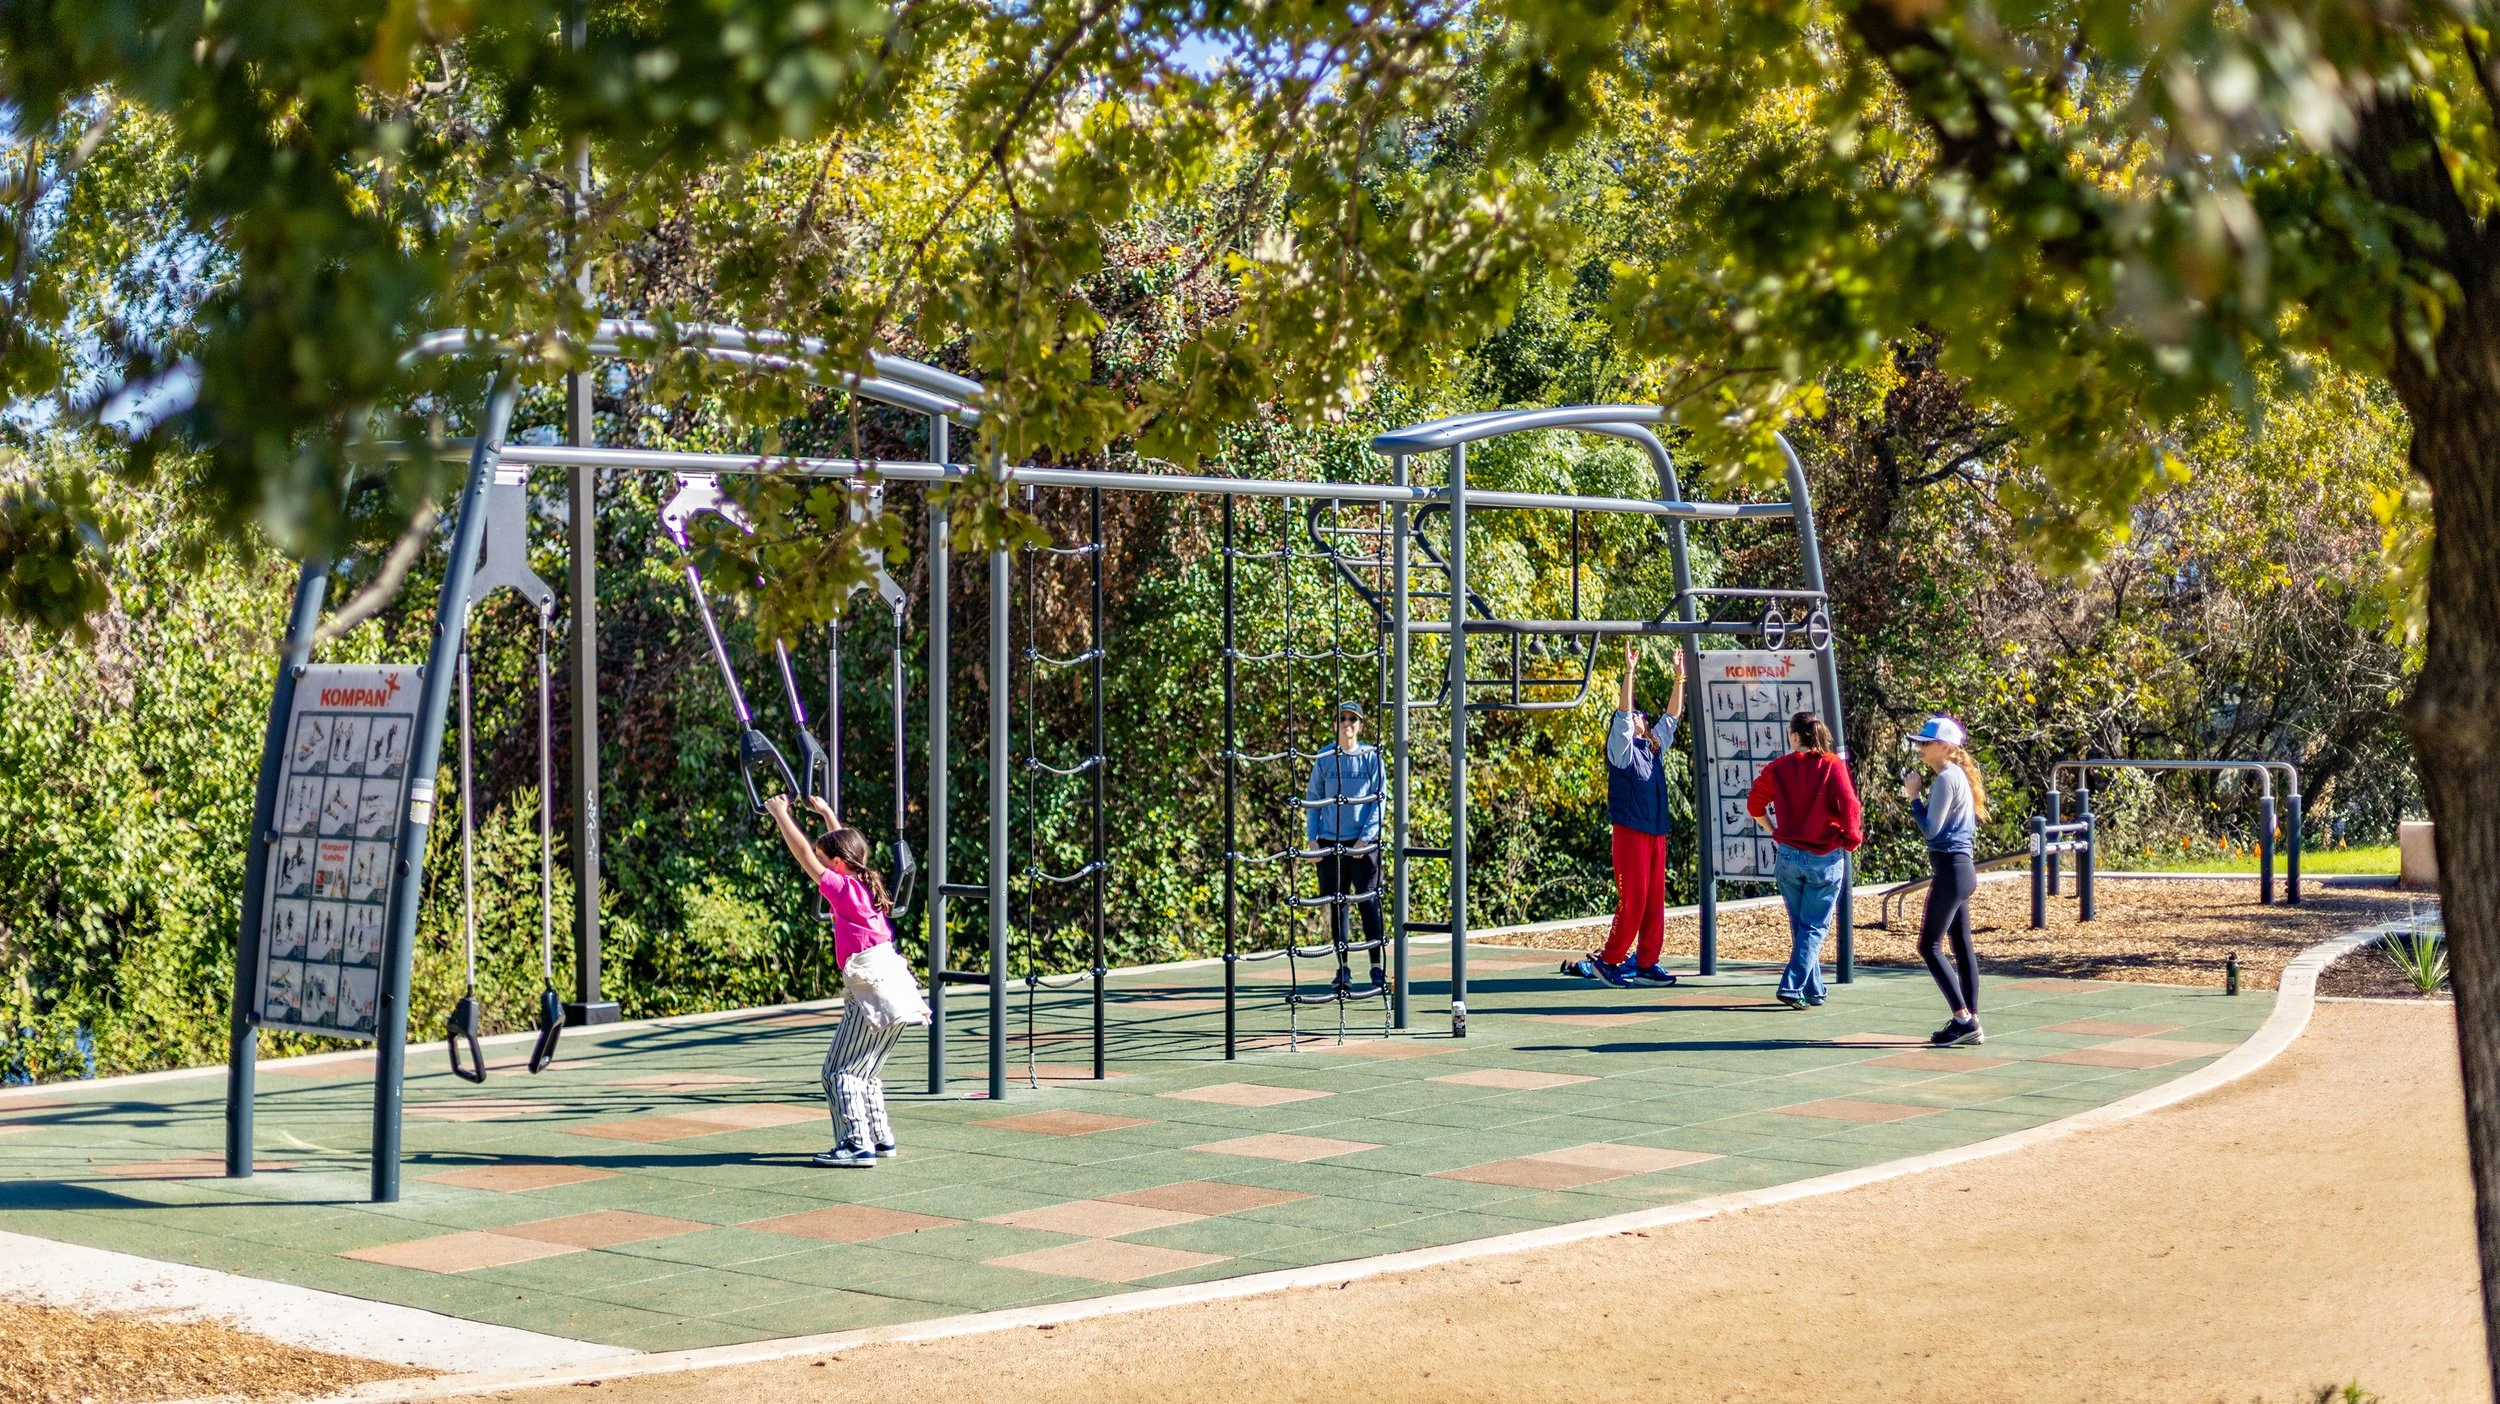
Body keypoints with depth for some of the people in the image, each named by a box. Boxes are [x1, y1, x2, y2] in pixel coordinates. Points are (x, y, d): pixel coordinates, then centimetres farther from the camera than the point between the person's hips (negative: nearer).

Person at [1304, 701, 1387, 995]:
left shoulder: (1371, 756, 1)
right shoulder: (1324, 758, 6)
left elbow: (1378, 800, -1)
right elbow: (1313, 799, 11)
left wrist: (1365, 838, -10)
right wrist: (1311, 837, 1)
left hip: (1363, 842, -2)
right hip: (1330, 842, 2)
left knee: (1368, 902, -5)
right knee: (1336, 904, 6)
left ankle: (1377, 967, 1)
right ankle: (1342, 968, 13)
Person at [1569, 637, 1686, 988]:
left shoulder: (1654, 747, 15)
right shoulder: (1621, 748, -3)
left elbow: (1672, 715, 20)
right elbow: (1623, 712, -15)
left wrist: (1679, 676, 16)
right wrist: (1629, 671, -22)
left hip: (1657, 833, 7)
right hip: (1630, 831, -7)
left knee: (1655, 900, 6)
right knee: (1632, 900, -8)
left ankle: (1646, 963, 10)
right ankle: (1607, 960, 1)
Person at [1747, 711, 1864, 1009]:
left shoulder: (1777, 768, 1)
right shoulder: (1832, 765, -9)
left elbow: (1754, 803, 10)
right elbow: (1848, 805, -16)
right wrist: (1852, 839, 0)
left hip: (1788, 856, 3)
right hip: (1825, 858, -3)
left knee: (1799, 925, 14)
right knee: (1815, 927, 2)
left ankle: (1813, 989, 19)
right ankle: (1793, 987, -11)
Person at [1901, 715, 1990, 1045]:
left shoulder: (1946, 779, -14)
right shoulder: (1958, 776, 15)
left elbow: (1931, 830, -17)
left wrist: (1914, 796, -8)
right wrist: (1918, 797, 9)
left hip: (1950, 869, -10)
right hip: (1962, 868, 10)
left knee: (1929, 946, -7)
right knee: (1962, 946, 10)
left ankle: (1963, 1019, -10)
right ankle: (1971, 1022, 12)